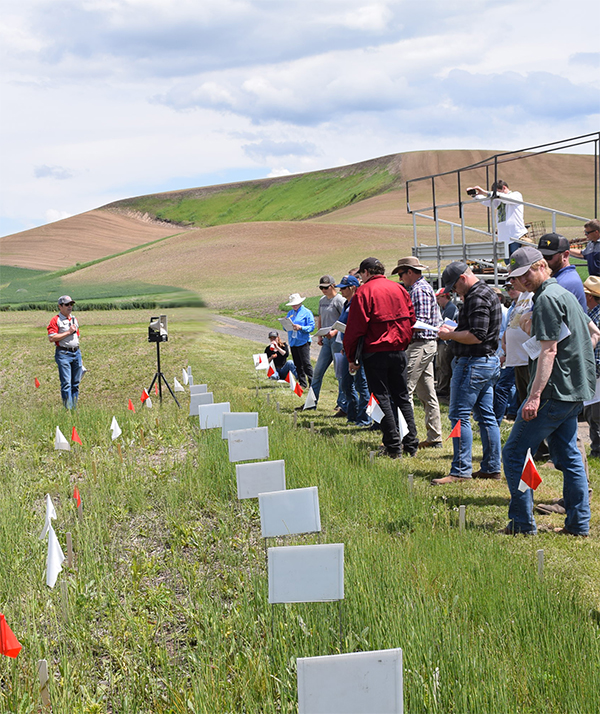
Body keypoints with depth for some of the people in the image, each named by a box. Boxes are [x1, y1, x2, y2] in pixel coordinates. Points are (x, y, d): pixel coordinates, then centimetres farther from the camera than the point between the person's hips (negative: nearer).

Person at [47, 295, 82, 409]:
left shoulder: (74, 319, 17)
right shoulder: (55, 320, -5)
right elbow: (51, 338, -16)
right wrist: (68, 332, -14)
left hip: (76, 352, 7)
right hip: (63, 353, -7)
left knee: (76, 383, 8)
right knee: (66, 383, -10)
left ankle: (74, 407, 16)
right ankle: (68, 409, -10)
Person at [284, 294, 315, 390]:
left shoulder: (306, 312, -2)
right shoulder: (290, 313, 16)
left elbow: (311, 327, -9)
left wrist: (300, 328, -22)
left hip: (303, 341, -6)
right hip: (293, 342, 6)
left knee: (306, 363, -11)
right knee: (297, 365, 8)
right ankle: (302, 383, 14)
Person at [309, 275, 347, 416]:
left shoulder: (339, 300, -9)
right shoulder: (322, 300, 16)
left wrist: (335, 332, -25)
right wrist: (319, 335, 14)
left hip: (337, 339, -8)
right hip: (326, 340, 8)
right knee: (318, 371, 11)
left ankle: (343, 406, -2)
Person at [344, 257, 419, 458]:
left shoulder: (364, 292, -9)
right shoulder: (399, 289, 8)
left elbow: (355, 328, -9)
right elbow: (411, 319, 12)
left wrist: (351, 358, -3)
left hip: (375, 352, -5)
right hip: (398, 350, 5)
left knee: (382, 398, 1)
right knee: (402, 397, 13)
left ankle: (393, 446, 0)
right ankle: (411, 443, 12)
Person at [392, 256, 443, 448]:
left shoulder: (419, 290, -13)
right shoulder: (424, 287, 19)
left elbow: (422, 321, -21)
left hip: (420, 345, -11)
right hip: (427, 345, 11)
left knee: (405, 390, -11)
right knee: (427, 393, 11)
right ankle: (434, 438, 13)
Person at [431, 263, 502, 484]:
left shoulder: (477, 298, -17)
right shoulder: (488, 293, 16)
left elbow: (476, 336, -24)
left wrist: (450, 335, -13)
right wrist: (454, 329, 15)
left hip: (473, 363, -11)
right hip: (490, 360, 11)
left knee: (459, 416, -7)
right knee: (486, 416, 12)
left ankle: (461, 470, -7)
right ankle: (491, 467, 16)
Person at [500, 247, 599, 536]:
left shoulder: (547, 298, -13)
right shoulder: (564, 294, 18)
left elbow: (549, 351, -20)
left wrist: (535, 396, -22)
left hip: (554, 391, -10)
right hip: (574, 392, 10)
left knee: (514, 454, -4)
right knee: (567, 455, 13)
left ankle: (522, 524, -3)